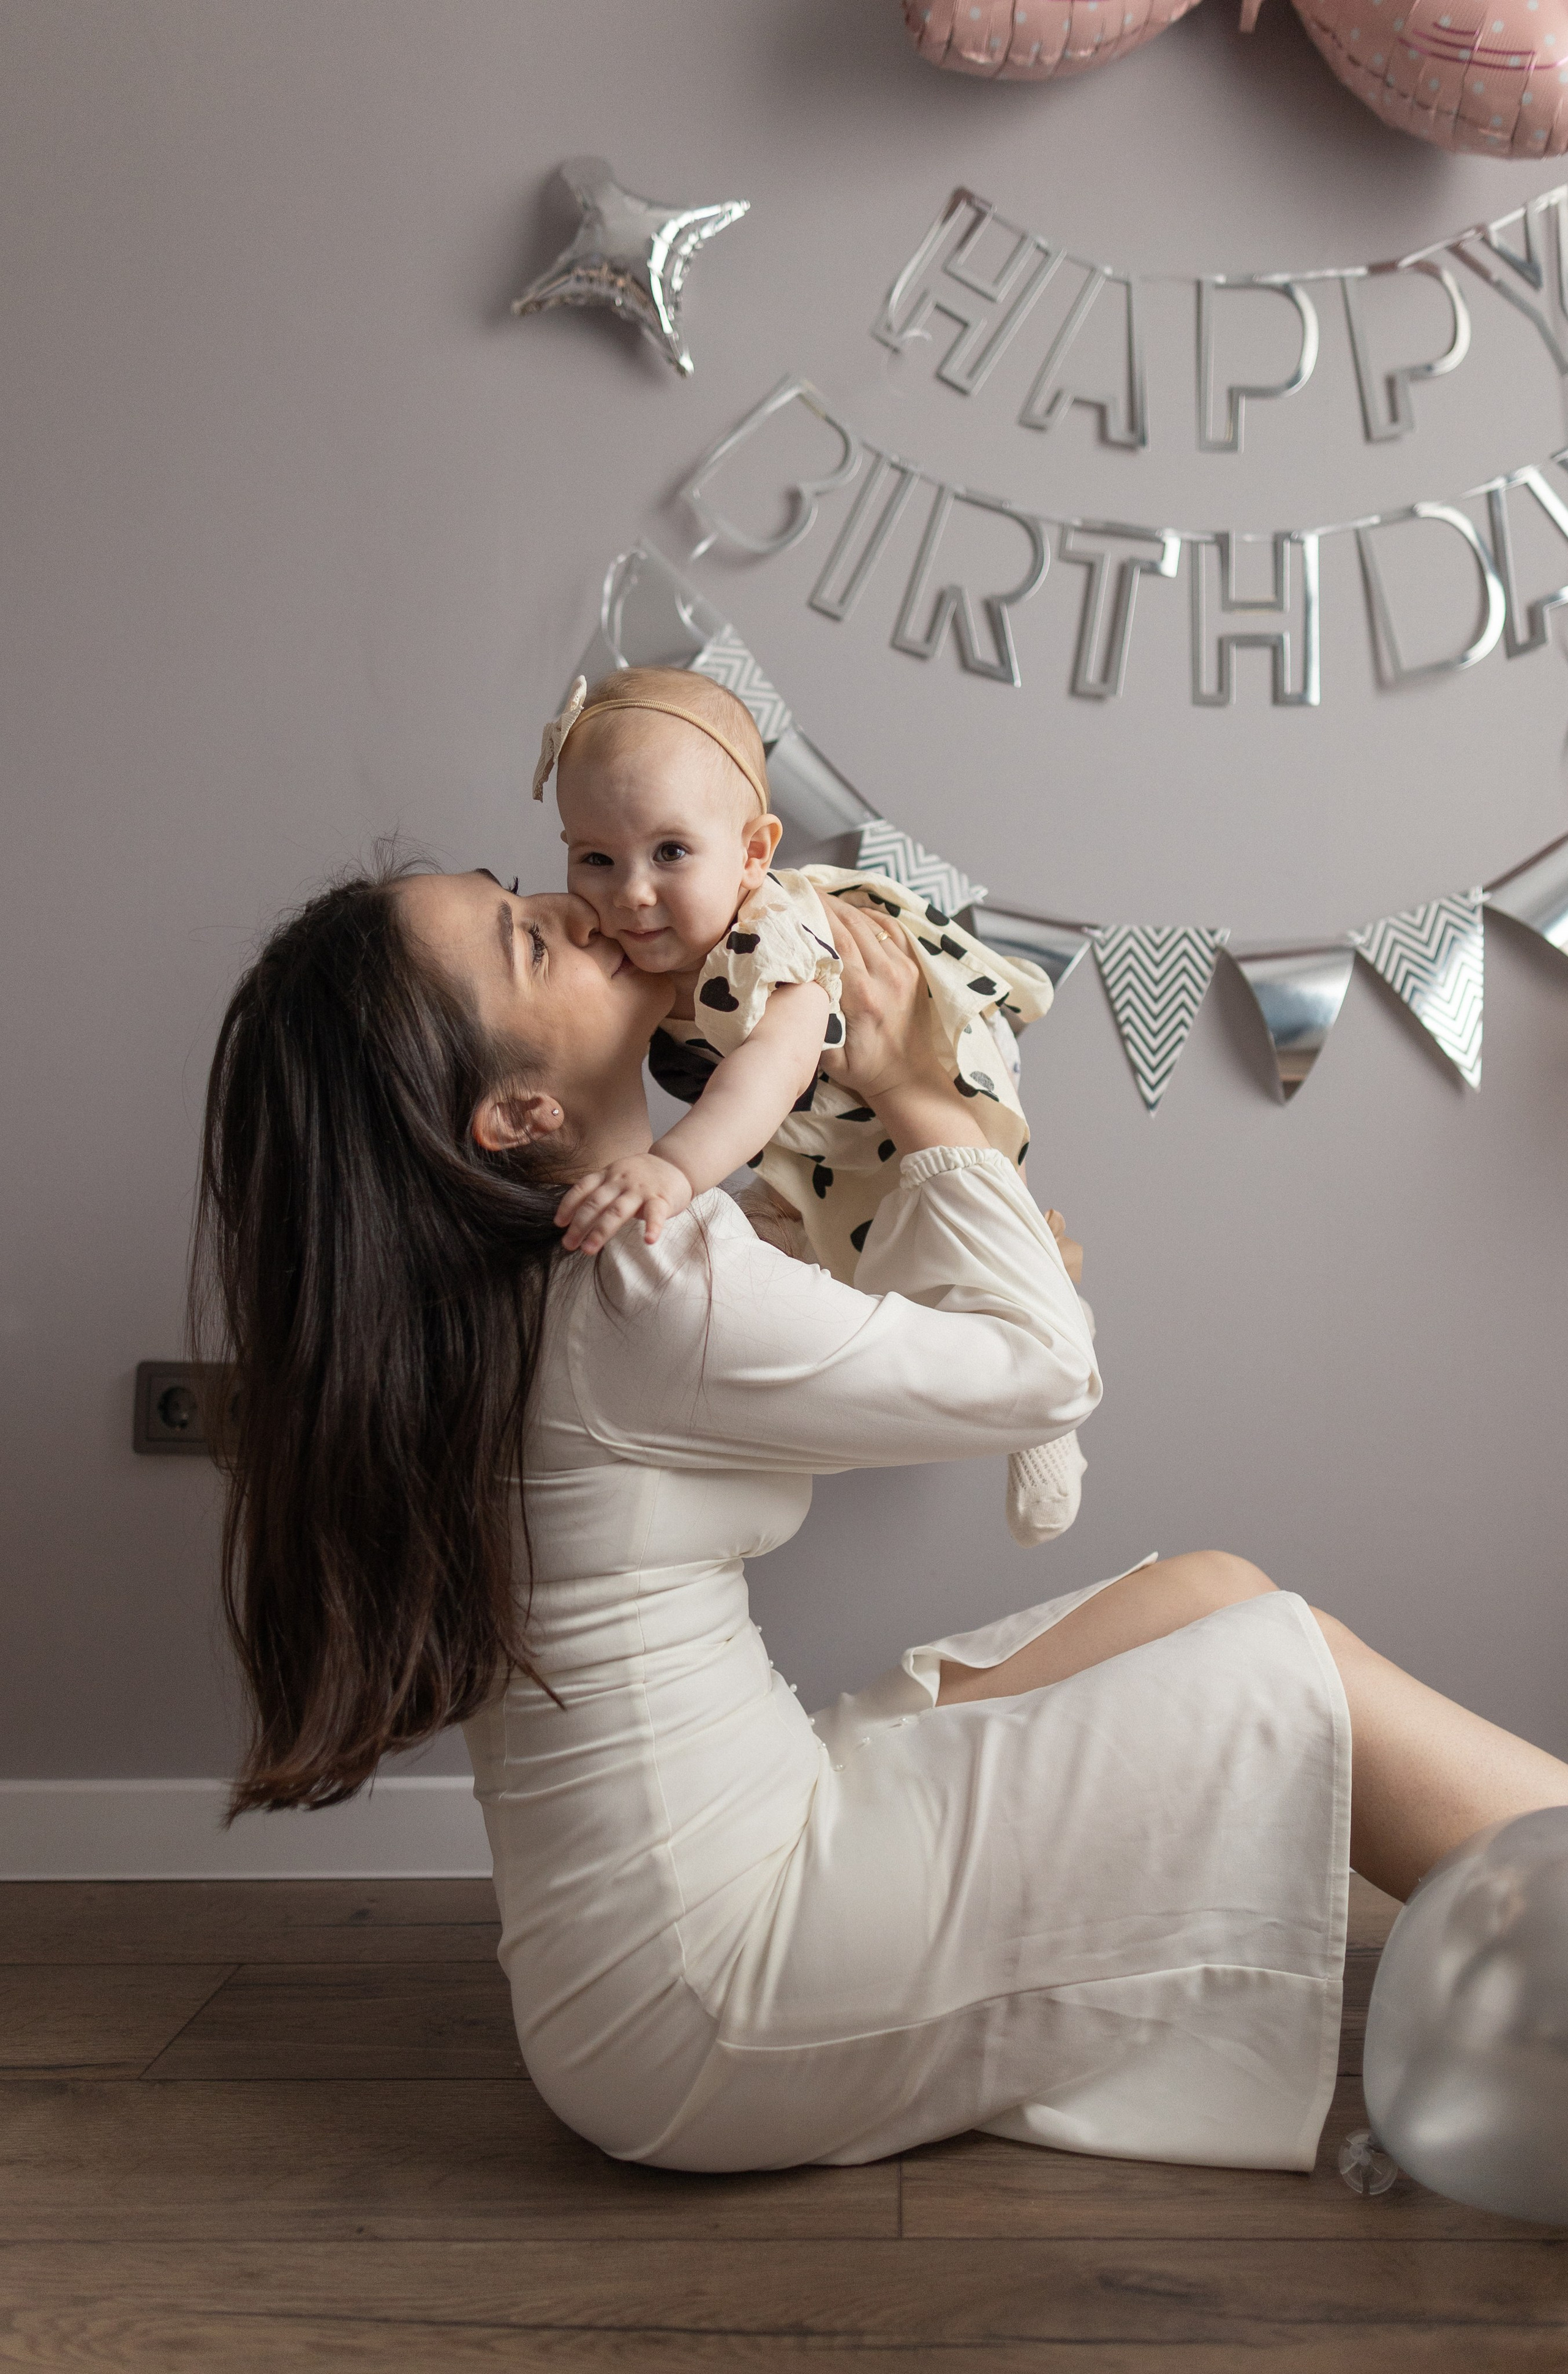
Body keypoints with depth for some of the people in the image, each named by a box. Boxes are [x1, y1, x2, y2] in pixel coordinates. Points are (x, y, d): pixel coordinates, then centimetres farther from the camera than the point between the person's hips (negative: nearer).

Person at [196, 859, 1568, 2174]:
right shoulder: (642, 1297, -24)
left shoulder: (491, 1301, 5)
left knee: (1209, 1595, 10)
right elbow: (1043, 1367, -11)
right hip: (705, 2009, -9)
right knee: (1293, 1682, -4)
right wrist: (924, 1099, -1)